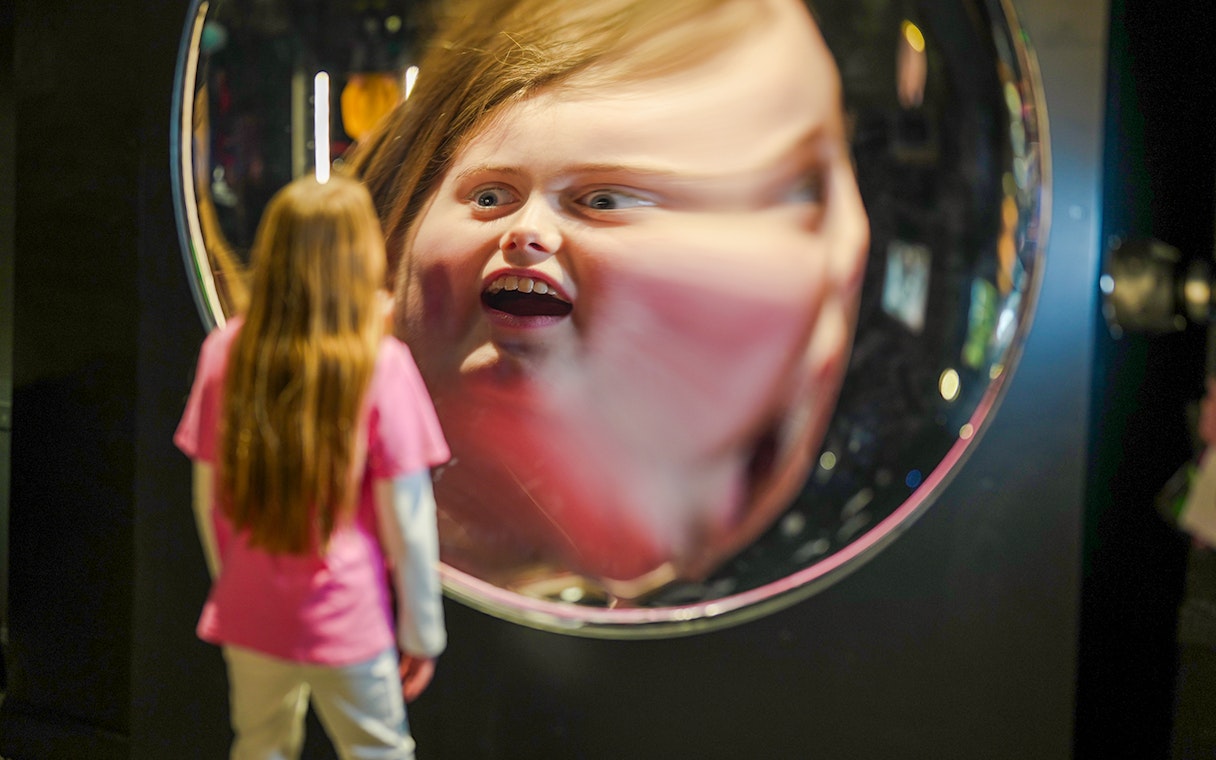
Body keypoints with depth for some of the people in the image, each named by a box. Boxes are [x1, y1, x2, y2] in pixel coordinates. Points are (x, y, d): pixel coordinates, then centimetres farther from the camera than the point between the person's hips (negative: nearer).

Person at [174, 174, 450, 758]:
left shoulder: (225, 350, -6)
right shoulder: (381, 364, -18)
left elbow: (208, 495, 3)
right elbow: (405, 521, -14)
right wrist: (422, 631, -1)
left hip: (248, 619, 4)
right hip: (347, 623, -4)